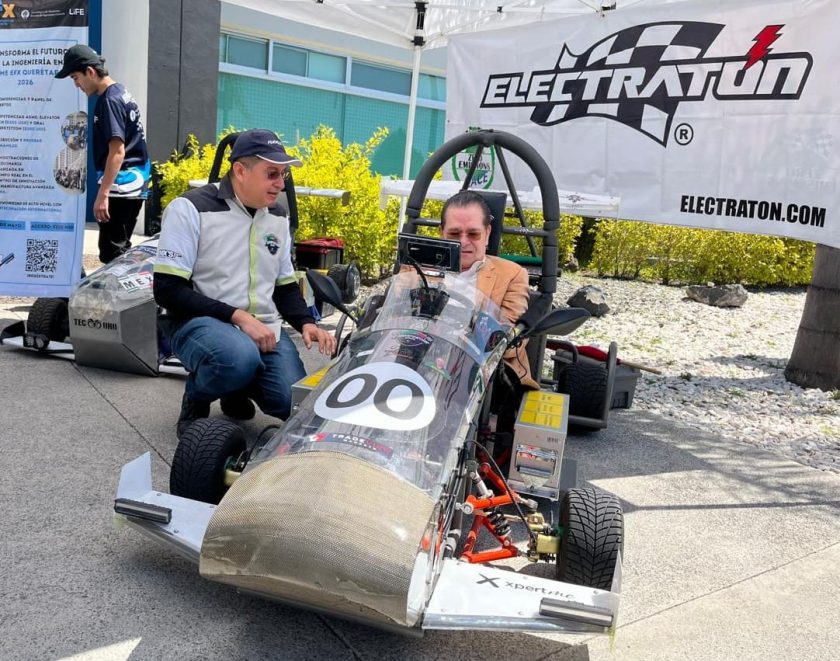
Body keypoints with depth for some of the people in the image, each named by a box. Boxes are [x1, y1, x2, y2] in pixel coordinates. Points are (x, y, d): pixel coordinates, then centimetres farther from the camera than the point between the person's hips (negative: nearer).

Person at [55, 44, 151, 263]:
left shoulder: (109, 100, -15)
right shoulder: (122, 93, 15)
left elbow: (117, 151, -22)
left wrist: (103, 194, -25)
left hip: (120, 186, -10)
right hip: (133, 184, 10)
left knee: (110, 252, -9)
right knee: (120, 247, 14)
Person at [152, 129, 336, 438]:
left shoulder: (278, 217, 9)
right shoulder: (191, 208, -10)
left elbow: (286, 286, 17)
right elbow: (168, 290, -14)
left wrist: (306, 323, -5)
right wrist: (237, 317, -22)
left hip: (264, 329, 5)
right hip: (201, 322, -5)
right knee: (240, 356, -39)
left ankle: (238, 390, 16)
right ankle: (196, 398, -4)